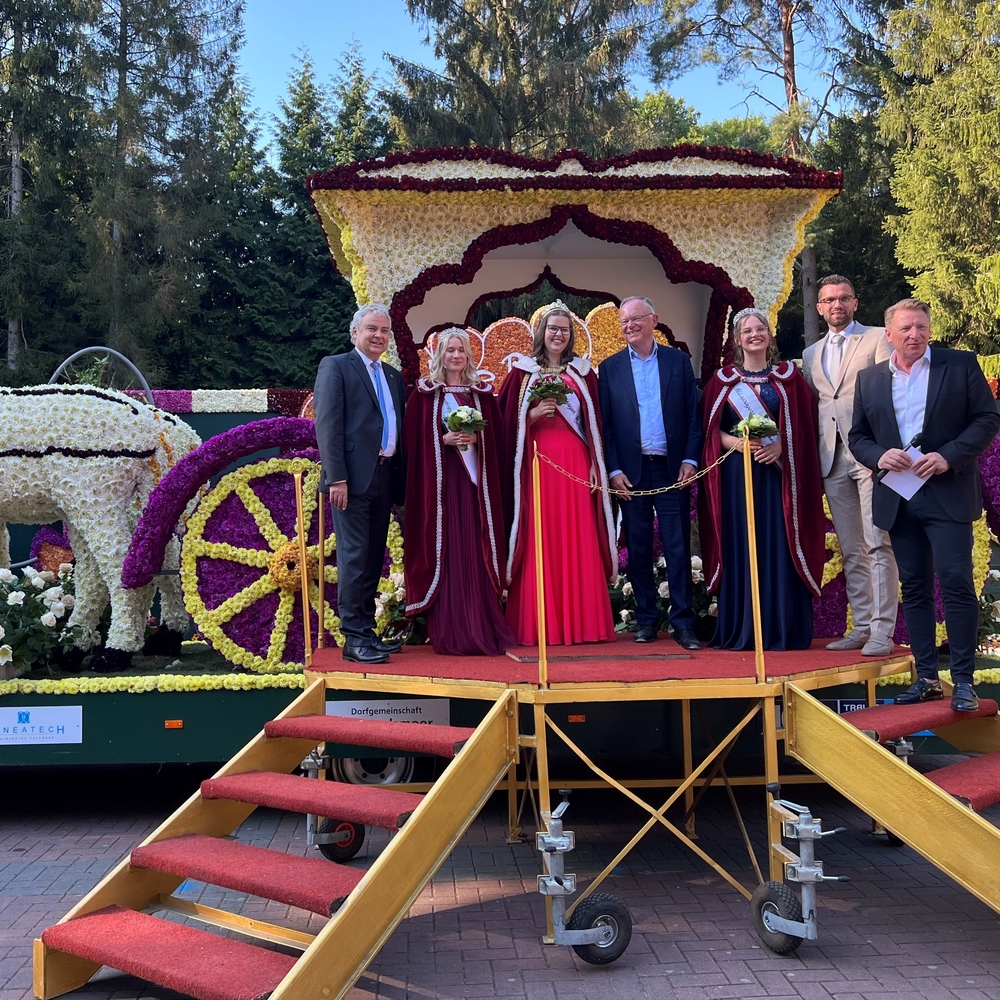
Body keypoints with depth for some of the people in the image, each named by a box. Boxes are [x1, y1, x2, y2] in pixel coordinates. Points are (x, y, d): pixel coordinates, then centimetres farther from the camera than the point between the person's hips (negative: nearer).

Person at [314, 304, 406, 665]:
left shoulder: (394, 376, 21)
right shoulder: (335, 366, 1)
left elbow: (397, 428, 17)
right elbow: (328, 425, -8)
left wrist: (400, 479, 8)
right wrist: (337, 478, -17)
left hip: (385, 478, 7)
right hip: (353, 477, -6)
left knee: (374, 558, 9)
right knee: (354, 556, -7)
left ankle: (367, 631, 16)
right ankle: (354, 638, -4)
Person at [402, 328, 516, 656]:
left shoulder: (482, 392, 12)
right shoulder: (425, 393, 4)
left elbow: (496, 436, 12)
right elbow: (413, 440, -1)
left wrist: (476, 438, -6)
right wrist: (445, 440, -14)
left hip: (476, 480, 3)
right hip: (439, 480, -2)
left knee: (477, 551, 1)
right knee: (444, 551, -4)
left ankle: (483, 628, 8)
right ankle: (449, 632, 1)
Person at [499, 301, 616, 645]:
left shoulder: (582, 373, 12)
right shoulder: (522, 373, 7)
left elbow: (595, 425, 10)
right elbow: (508, 425, 4)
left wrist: (595, 467, 1)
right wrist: (534, 415, -13)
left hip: (576, 465, 2)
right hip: (536, 464, -2)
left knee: (578, 544, 0)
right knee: (539, 544, -3)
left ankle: (581, 623, 6)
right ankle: (538, 625, 2)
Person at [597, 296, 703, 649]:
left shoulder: (678, 361, 7)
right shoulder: (610, 368, 7)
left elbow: (694, 416, 5)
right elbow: (605, 425, 4)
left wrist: (689, 460, -5)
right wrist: (615, 471, -4)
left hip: (672, 468, -1)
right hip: (631, 471, 1)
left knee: (678, 547, -2)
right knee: (638, 549, 6)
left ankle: (683, 622, 2)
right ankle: (646, 619, 14)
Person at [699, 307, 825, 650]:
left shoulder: (788, 376, 10)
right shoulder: (723, 380, 10)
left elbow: (804, 425, 4)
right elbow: (710, 429, 4)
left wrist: (781, 445, -13)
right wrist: (736, 442, -14)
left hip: (778, 472, 0)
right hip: (737, 476, 0)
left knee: (779, 548, -3)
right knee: (740, 550, -1)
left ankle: (783, 631, 3)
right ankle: (740, 631, 4)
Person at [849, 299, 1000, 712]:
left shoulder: (961, 365, 3)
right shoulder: (869, 379, 11)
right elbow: (857, 436, 12)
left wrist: (949, 456, -14)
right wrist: (879, 456, -9)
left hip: (947, 494, -3)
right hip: (898, 499, 4)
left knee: (956, 582, -7)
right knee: (914, 588, 7)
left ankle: (963, 681, 1)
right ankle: (926, 678, 15)